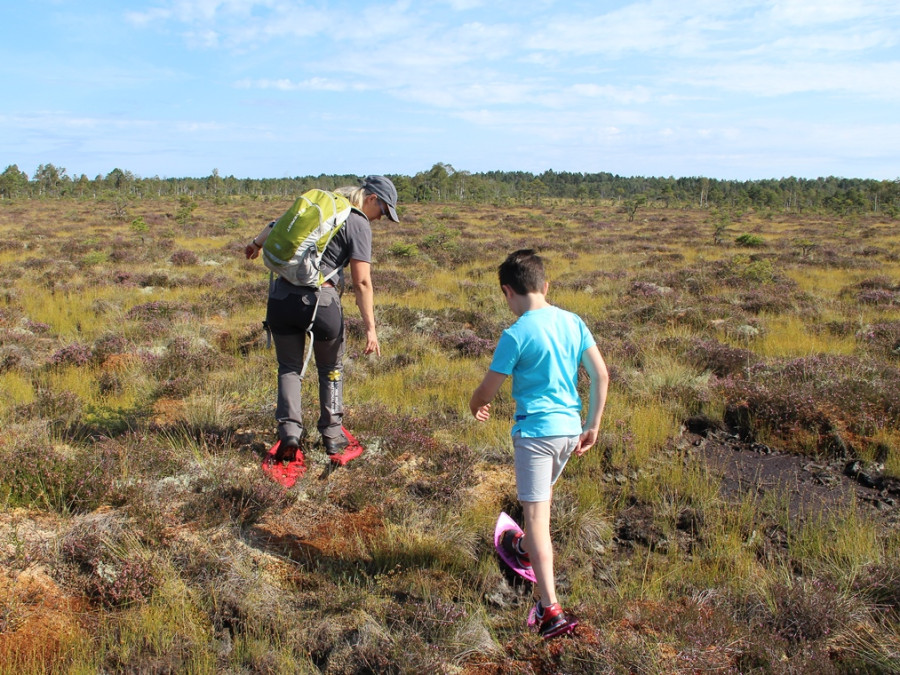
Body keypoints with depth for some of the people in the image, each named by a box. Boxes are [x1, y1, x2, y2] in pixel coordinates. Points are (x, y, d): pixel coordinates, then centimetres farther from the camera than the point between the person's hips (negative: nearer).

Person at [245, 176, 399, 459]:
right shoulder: (358, 224, -3)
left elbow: (276, 226, 29)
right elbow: (362, 282, -11)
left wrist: (256, 243, 48)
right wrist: (370, 329, -9)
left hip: (280, 296, 4)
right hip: (320, 300, -4)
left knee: (289, 367, 18)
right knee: (331, 369, 17)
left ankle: (289, 433, 7)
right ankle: (332, 435, 21)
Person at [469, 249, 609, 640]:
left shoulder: (516, 335, -14)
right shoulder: (573, 322, 3)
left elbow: (487, 391, -8)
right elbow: (601, 376, 5)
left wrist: (477, 407, 15)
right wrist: (593, 425, 13)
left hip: (535, 430, -7)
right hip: (570, 428, 7)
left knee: (536, 516, -3)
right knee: (541, 496, 29)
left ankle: (551, 610, -7)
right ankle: (526, 550, 53)